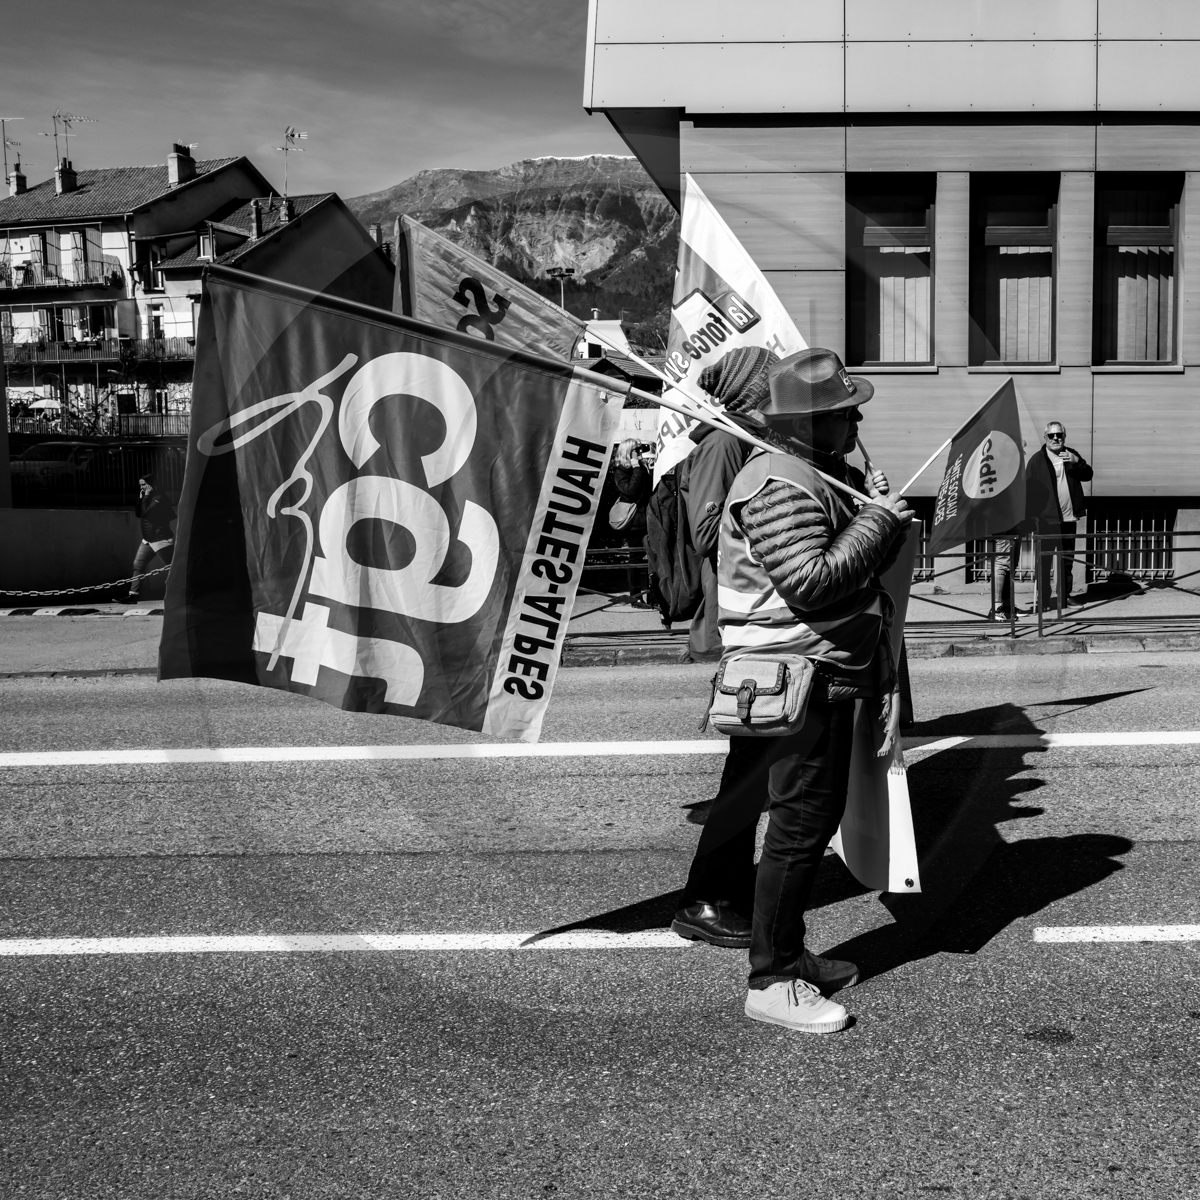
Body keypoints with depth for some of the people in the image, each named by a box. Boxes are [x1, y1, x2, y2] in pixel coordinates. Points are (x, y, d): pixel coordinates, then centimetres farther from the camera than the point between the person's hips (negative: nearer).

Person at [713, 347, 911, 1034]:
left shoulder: (830, 475, 18)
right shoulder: (782, 485, -18)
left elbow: (863, 570, 26)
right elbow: (810, 583, -26)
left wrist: (890, 522, 9)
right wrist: (876, 521, -17)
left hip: (834, 672, 11)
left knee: (821, 814, 17)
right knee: (801, 821, -6)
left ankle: (790, 953, 30)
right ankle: (771, 982, 3)